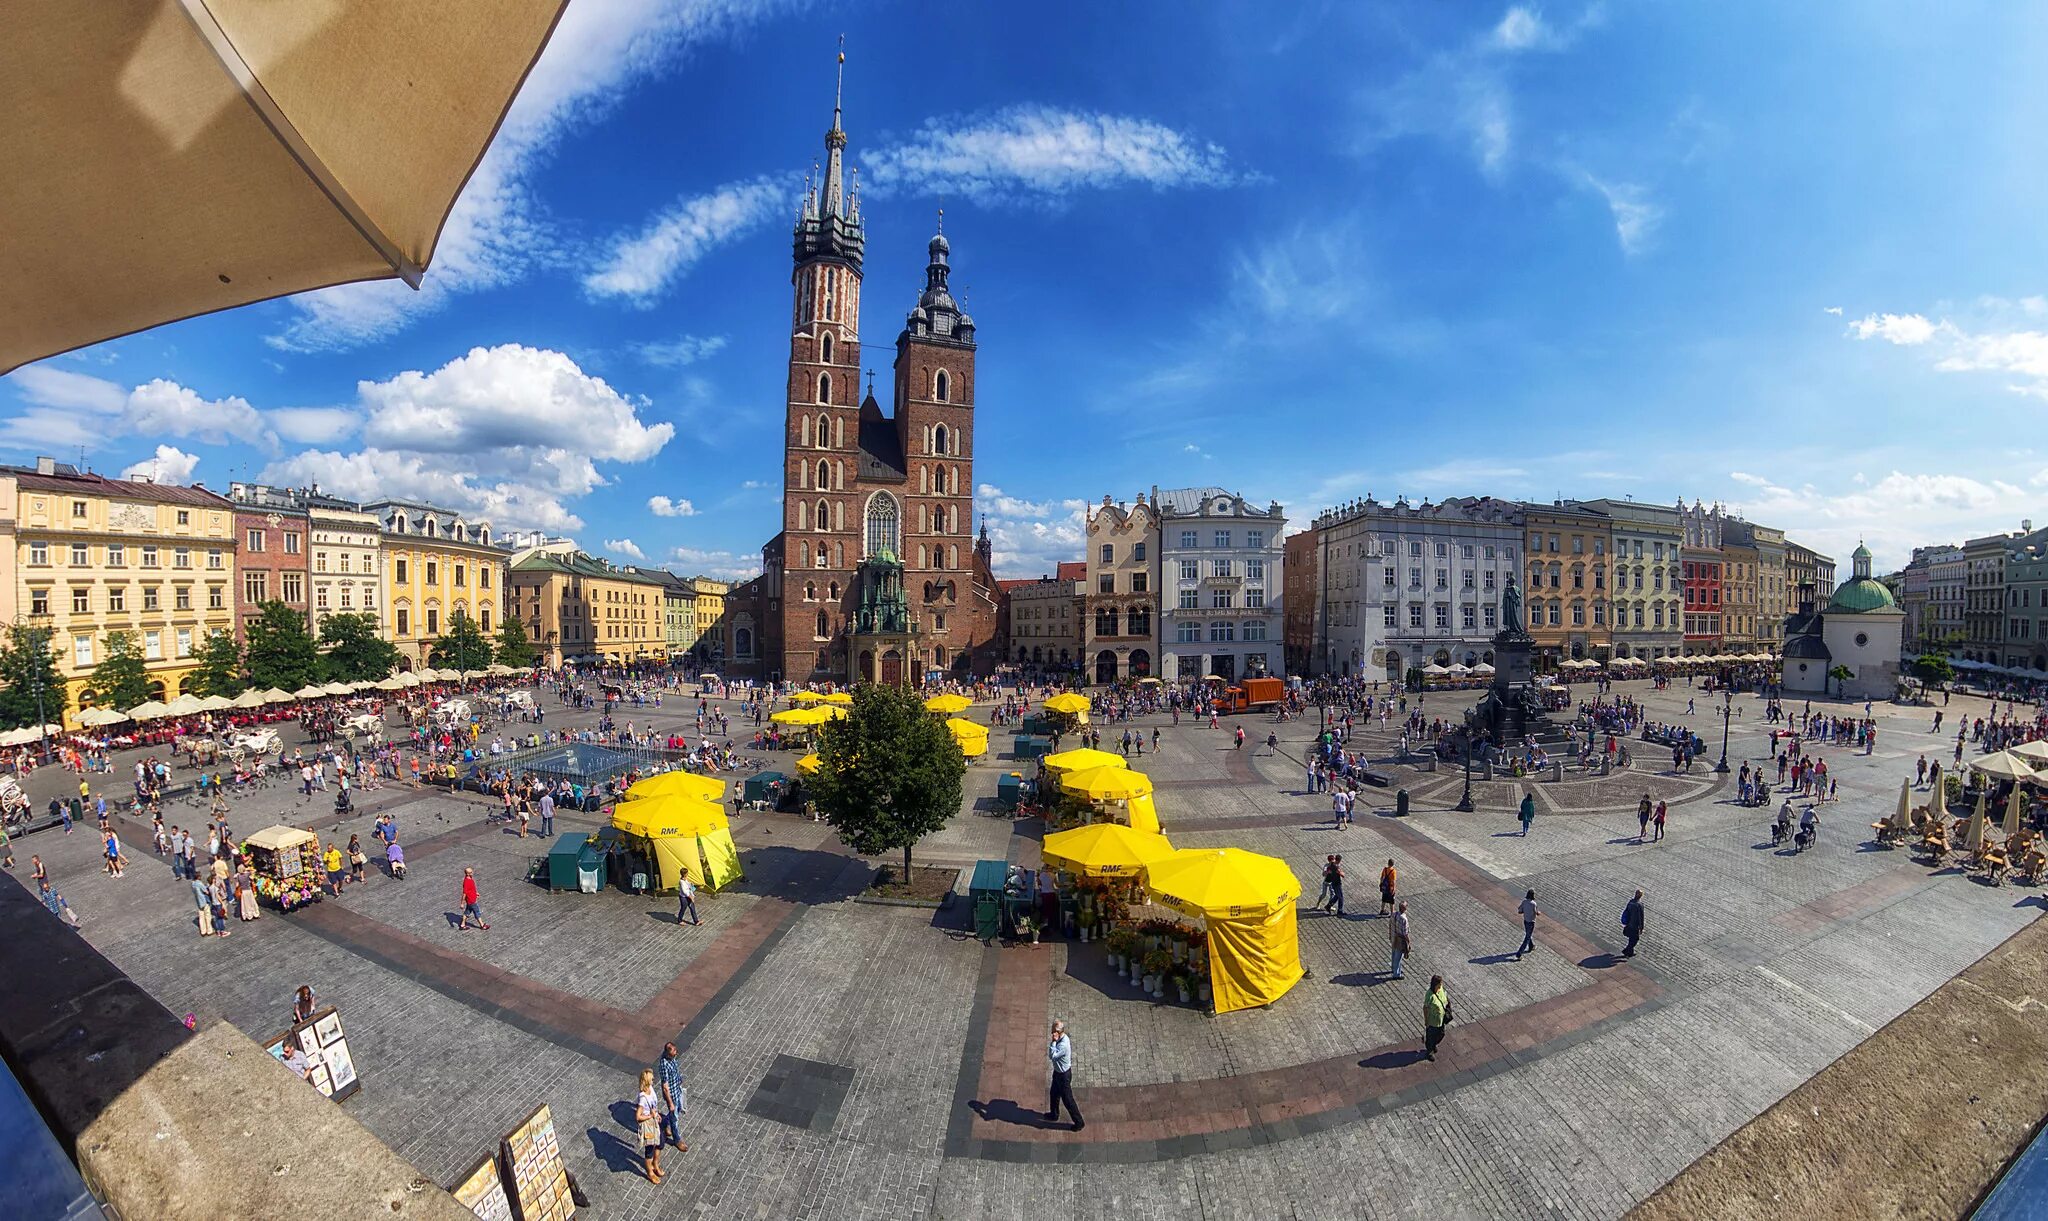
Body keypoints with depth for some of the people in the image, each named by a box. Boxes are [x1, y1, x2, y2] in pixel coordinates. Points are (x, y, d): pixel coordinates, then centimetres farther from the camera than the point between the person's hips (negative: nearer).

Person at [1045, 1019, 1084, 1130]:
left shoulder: (1064, 1045, -36)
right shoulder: (1060, 1038, -7)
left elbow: (1052, 1056, -34)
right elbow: (1051, 1055, 7)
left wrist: (1053, 1041, -35)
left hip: (1064, 1075, -9)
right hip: (1058, 1071, 9)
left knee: (1067, 1099, 8)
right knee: (1054, 1094, 27)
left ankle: (1079, 1122, 26)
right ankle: (1054, 1115, 49)